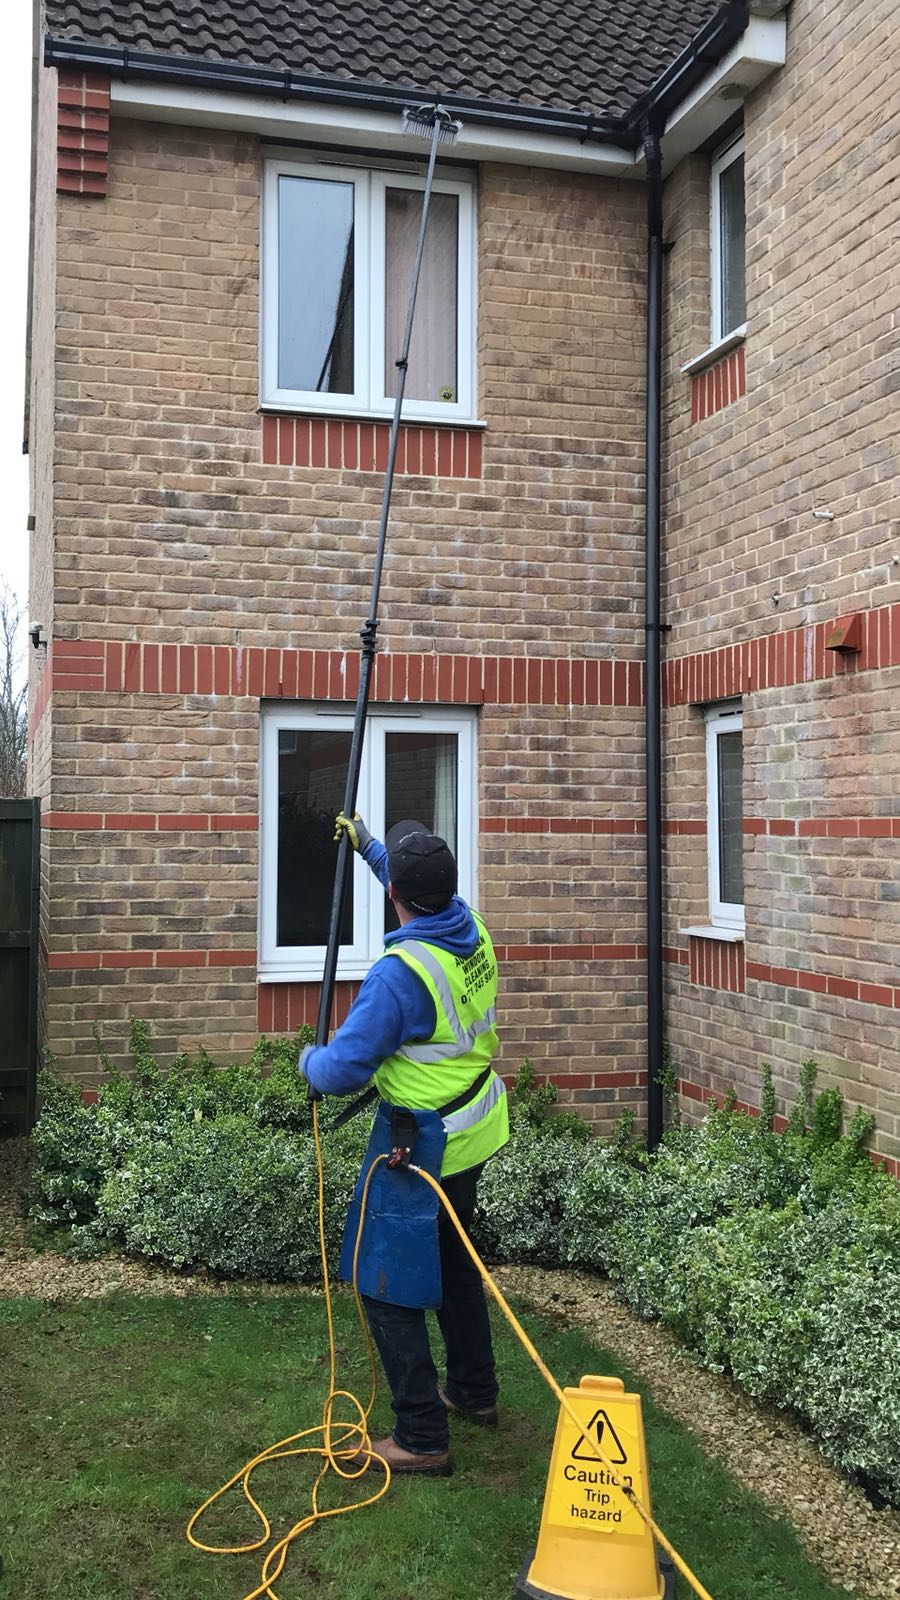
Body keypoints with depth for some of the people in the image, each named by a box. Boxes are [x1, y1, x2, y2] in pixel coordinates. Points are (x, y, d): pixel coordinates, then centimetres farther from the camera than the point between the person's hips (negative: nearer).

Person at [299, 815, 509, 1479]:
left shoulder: (400, 972, -30)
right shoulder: (473, 929, -5)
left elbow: (343, 1071, -26)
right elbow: (430, 894, 19)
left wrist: (310, 1059, -2)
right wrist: (369, 845, 30)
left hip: (420, 1144, -9)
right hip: (474, 1132, 9)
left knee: (388, 1287, 2)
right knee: (453, 1259, 26)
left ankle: (422, 1437, 7)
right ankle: (475, 1390, 41)